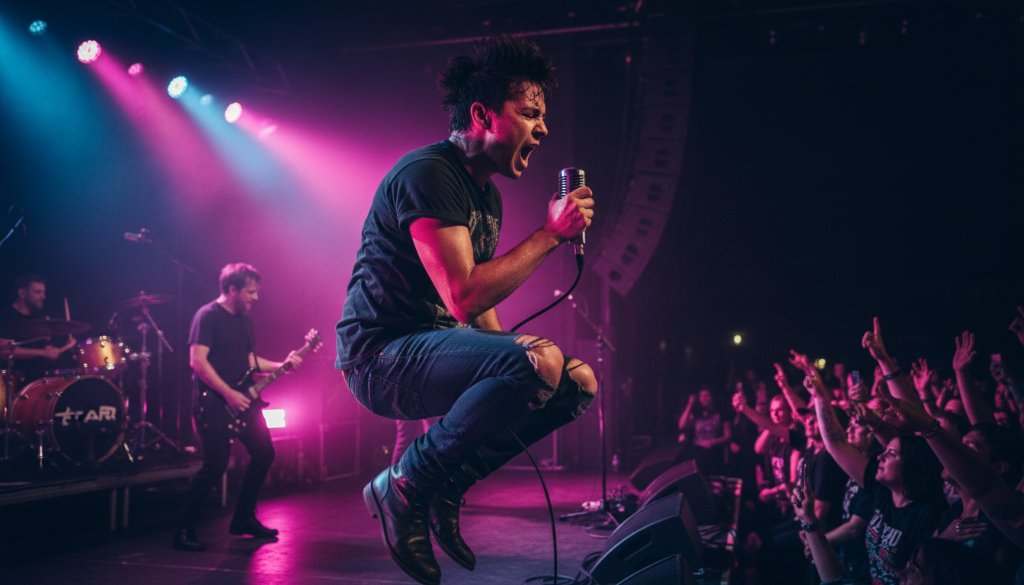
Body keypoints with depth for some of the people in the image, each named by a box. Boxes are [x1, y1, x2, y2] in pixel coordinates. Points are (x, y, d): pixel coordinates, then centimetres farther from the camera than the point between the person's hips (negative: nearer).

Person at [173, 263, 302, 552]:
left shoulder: (244, 319, 14)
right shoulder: (208, 316, -13)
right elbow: (198, 361, -20)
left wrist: (281, 365, 7)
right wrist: (229, 394, -22)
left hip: (242, 400, 9)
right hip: (215, 402, -9)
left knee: (264, 454, 9)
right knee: (216, 465, -13)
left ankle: (243, 519, 22)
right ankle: (184, 530, -2)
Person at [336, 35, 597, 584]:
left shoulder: (486, 193, 14)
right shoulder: (428, 174, -16)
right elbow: (464, 297, -26)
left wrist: (509, 351, 5)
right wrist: (550, 233, -19)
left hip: (436, 349, 10)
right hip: (382, 357, -10)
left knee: (579, 380, 4)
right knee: (540, 362, -31)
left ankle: (446, 485, 4)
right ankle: (405, 487, -13)